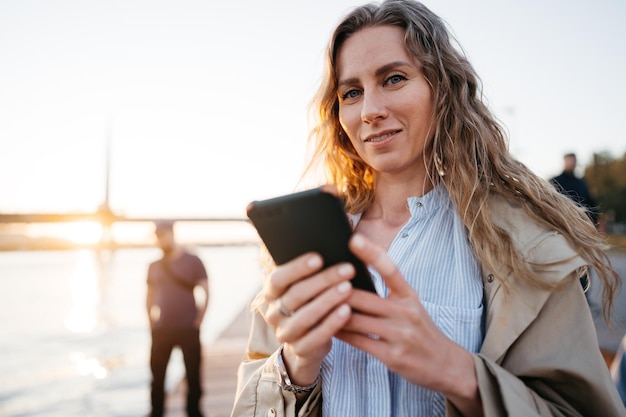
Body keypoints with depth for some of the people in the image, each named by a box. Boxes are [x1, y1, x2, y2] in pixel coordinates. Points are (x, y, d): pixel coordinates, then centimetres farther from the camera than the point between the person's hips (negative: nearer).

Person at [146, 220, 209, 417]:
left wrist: (198, 320, -7)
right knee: (157, 373, 5)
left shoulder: (192, 261, -1)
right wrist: (151, 322, 4)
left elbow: (205, 292, -2)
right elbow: (150, 296, 13)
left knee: (193, 373, 4)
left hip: (188, 329, -3)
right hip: (161, 329, 3)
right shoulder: (154, 266, 9)